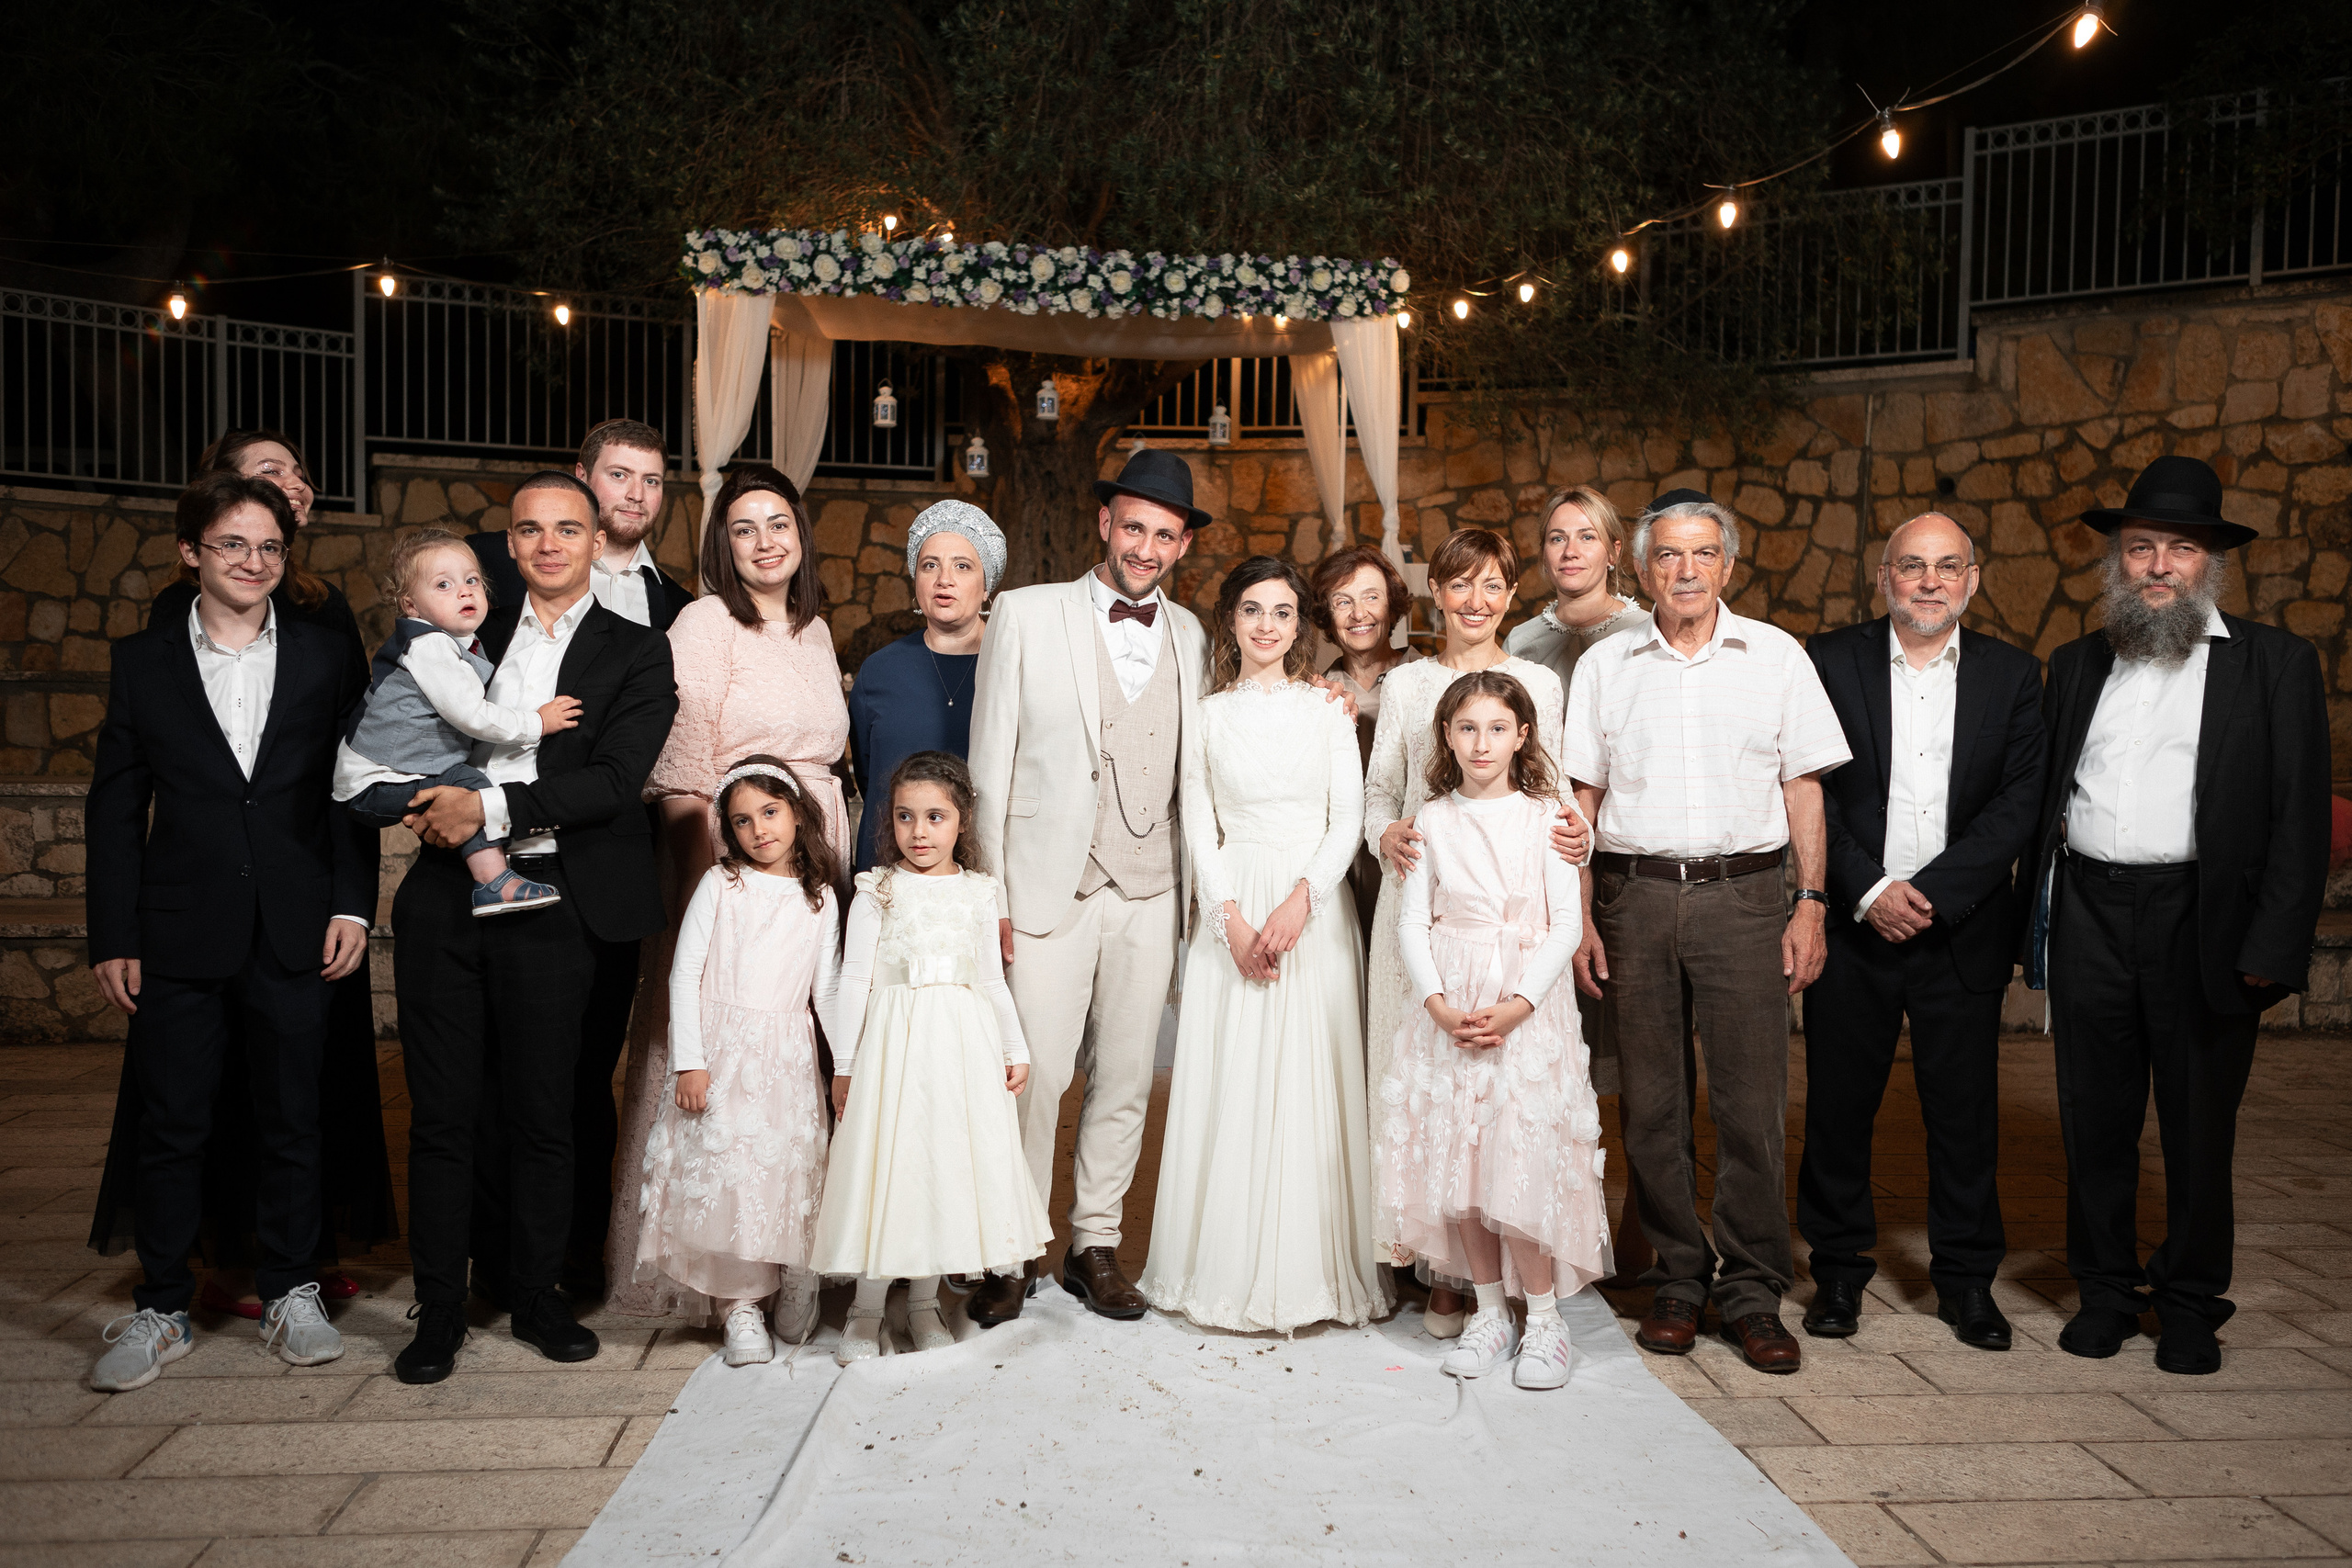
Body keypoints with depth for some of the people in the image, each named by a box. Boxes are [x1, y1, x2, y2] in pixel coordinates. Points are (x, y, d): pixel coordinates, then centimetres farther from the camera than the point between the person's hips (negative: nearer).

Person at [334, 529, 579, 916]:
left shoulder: (463, 645, 12)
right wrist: (536, 723, -16)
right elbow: (469, 716, -23)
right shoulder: (428, 645, -19)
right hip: (375, 785, -10)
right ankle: (494, 883, -30)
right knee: (467, 783, -23)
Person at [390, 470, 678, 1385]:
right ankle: (440, 1309, 17)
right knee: (443, 1112, 5)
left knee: (540, 1113, 7)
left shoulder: (637, 653, 3)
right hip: (444, 897, 3)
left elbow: (614, 783, -9)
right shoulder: (471, 637, 16)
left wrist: (489, 808, -16)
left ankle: (535, 1296, 24)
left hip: (549, 905, -3)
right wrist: (428, 807, 1)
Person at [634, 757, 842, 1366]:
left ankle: (794, 1284, 17)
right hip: (721, 1053, -2)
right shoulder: (720, 883, 2)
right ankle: (739, 1307, 5)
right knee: (723, 1175, -6)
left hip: (788, 1059, 2)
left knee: (790, 1171, -1)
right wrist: (689, 1062, -9)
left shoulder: (820, 899, 8)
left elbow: (828, 989, 10)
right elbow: (684, 973, -2)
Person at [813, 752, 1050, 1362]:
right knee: (884, 1164, -1)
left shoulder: (978, 893, 8)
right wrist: (844, 1064, -2)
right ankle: (866, 1310, 13)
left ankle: (925, 1303, 20)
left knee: (948, 1164, 6)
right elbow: (854, 979, 0)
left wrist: (1015, 1049, 14)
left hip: (965, 1043, 3)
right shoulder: (878, 891, 0)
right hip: (895, 1038, -3)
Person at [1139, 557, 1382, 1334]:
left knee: (1312, 1085, 0)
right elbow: (1198, 827, 3)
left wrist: (1300, 900, -13)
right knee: (1231, 1085, 0)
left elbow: (1348, 820, 1)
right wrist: (1232, 919, -10)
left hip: (1315, 909, 0)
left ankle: (1314, 1270, 11)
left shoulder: (1328, 708, 7)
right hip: (1232, 905, 0)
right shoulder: (1207, 715, 8)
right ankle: (1231, 1269, 10)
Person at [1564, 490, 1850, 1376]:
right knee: (1651, 1105, 5)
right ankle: (1677, 1284, 18)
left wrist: (1810, 905, -1)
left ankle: (1753, 1295, 11)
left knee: (1751, 1103, -2)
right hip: (1636, 895, 1)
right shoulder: (1604, 667, 9)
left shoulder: (1776, 657, 7)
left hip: (1744, 894, -1)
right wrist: (1579, 915, 3)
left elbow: (1804, 788, 7)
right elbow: (1582, 797, 9)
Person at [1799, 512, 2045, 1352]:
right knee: (1839, 1103, 6)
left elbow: (2020, 800, -3)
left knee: (1966, 1110, 8)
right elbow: (1808, 792, -4)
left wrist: (1931, 890, -13)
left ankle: (1966, 1278, 24)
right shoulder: (1830, 660, 1)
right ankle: (1838, 1270, 22)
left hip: (1963, 928, 1)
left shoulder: (2012, 673, 5)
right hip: (1852, 925, -1)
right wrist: (1869, 890, -13)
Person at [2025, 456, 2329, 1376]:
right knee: (2095, 1119, 9)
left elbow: (2300, 816, -3)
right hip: (2087, 916, 3)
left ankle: (2191, 1307, 23)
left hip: (2201, 919, -3)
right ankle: (2105, 1292, 24)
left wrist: (2273, 946, -11)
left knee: (2198, 1126, 7)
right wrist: (2036, 924, 6)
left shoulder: (2274, 665, 3)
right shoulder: (2077, 666, 13)